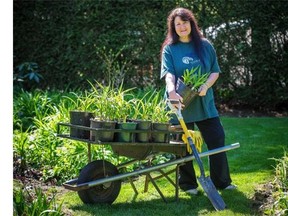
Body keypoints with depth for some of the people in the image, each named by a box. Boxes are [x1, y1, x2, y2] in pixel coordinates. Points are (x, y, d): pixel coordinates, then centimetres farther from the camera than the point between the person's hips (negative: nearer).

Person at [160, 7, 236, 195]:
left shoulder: (205, 45, 6)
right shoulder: (170, 49, -1)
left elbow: (215, 71, 7)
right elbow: (169, 73, -15)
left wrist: (206, 86, -13)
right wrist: (171, 90, -35)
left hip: (204, 103, 2)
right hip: (180, 104, -2)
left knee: (217, 140, 2)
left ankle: (222, 181, 14)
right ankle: (188, 184, 19)